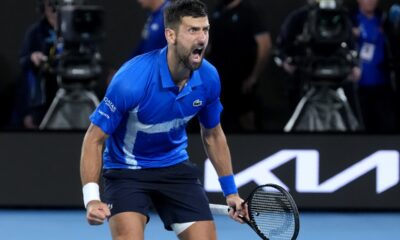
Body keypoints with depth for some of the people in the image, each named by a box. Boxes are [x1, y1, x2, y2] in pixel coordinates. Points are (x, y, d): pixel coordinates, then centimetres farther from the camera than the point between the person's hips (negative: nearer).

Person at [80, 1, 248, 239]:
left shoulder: (208, 78, -12)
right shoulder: (132, 79, -29)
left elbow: (213, 134, 8)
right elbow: (95, 139, -21)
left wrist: (231, 191, 11)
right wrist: (91, 198, -31)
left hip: (175, 166, 5)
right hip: (127, 171, -5)